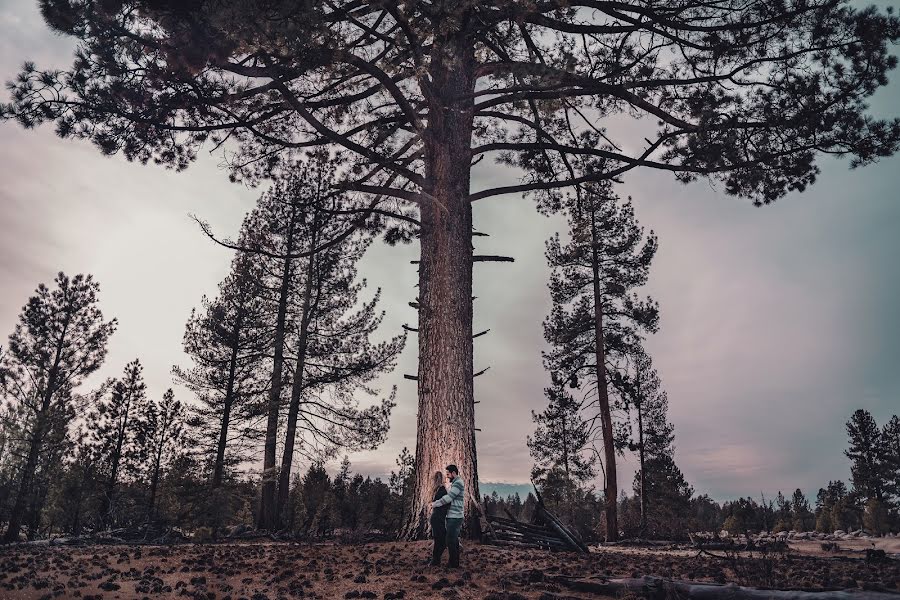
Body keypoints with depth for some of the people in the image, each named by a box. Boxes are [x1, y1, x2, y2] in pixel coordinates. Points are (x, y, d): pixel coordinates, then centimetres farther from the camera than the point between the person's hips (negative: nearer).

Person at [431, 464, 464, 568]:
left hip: (455, 517, -10)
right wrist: (436, 502, 5)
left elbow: (448, 498, -22)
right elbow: (449, 498, 17)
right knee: (454, 541, 15)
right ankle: (455, 562, 23)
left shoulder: (458, 483, -16)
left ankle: (453, 564, 1)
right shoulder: (455, 483, 17)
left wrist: (435, 504, -11)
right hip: (452, 517, 10)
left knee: (451, 541, -6)